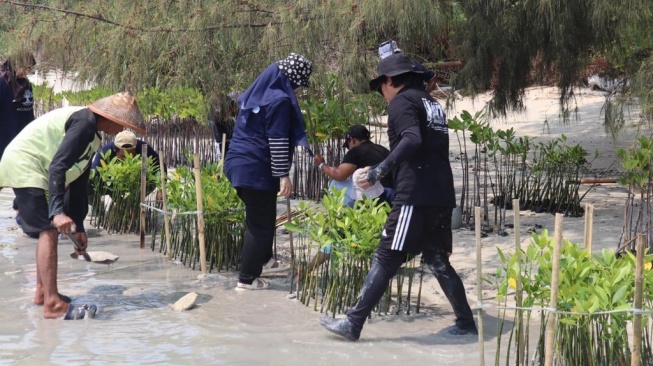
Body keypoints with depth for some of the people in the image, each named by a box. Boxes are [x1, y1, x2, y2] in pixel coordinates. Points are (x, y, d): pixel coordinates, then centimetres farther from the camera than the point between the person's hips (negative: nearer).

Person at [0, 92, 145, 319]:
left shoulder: (92, 136, 15)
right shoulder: (84, 123, -17)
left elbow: (78, 184, 20)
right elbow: (58, 167, -27)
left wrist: (79, 227, 21)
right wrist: (58, 211, -33)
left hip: (34, 168, 11)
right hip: (24, 164, -11)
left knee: (49, 230, 18)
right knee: (50, 231, -15)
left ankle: (42, 292, 27)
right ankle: (53, 304, -16)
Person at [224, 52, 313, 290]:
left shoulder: (255, 93, 11)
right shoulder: (280, 100, -16)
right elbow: (278, 141, -20)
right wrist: (283, 175, -18)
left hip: (240, 163, 9)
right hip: (258, 169, -9)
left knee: (256, 217, 25)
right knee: (261, 223, 1)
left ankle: (263, 258, 42)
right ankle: (247, 278, 6)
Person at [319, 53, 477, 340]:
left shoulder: (402, 101, -3)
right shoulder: (432, 103, 23)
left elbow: (412, 139, -21)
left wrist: (381, 169, -26)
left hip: (416, 196, -8)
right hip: (442, 196, 8)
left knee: (385, 260, -7)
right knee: (438, 261, 16)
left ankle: (353, 324, -5)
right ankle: (466, 323, 16)